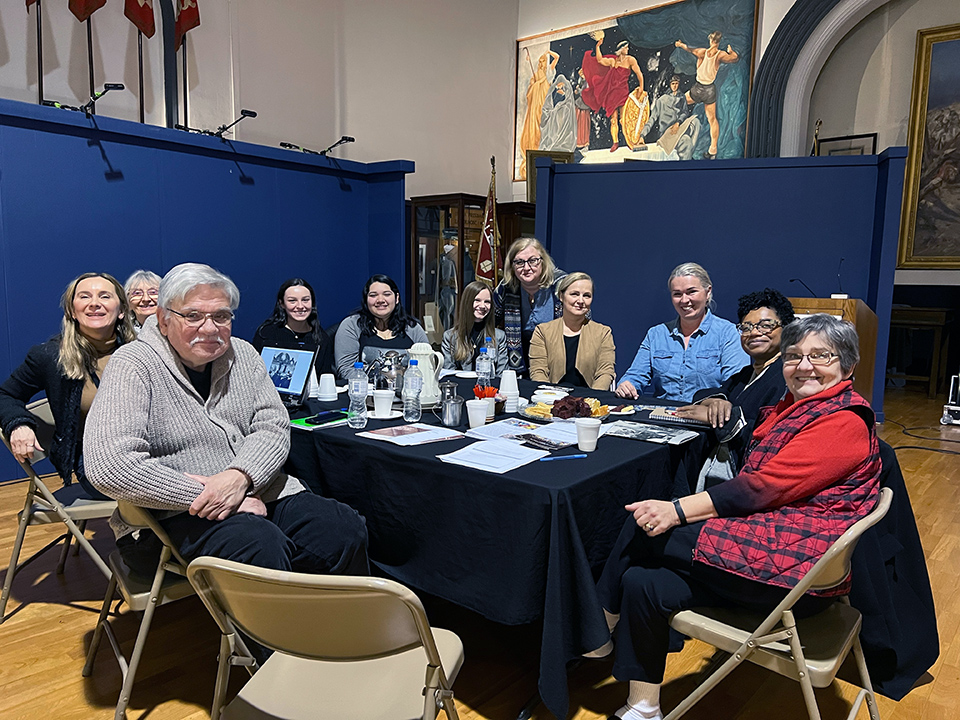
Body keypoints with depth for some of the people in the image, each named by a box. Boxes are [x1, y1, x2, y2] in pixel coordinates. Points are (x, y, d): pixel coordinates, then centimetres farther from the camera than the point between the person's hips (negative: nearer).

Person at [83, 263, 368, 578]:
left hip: (259, 491, 5)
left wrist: (239, 477, -19)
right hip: (178, 513, -5)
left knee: (347, 530, -16)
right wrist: (202, 494, -20)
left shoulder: (242, 354, 10)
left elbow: (273, 427, 2)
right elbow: (108, 465, -19)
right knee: (263, 546, -34)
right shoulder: (133, 366, -7)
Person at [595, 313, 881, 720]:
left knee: (644, 528, -13)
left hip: (794, 567, -9)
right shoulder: (791, 407, 18)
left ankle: (599, 627, 8)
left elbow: (762, 487, -20)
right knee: (643, 582, -8)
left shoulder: (844, 421, -11)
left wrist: (677, 510, -22)